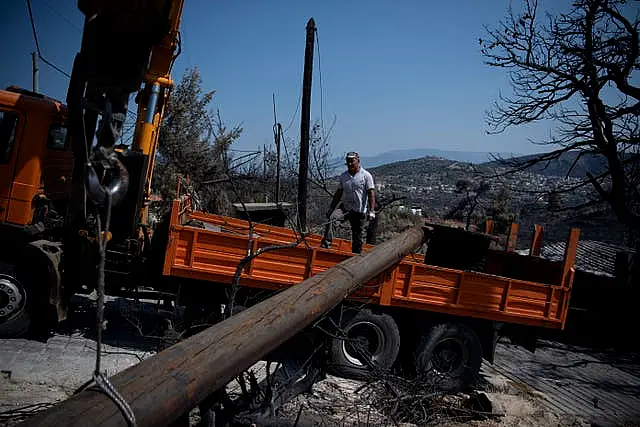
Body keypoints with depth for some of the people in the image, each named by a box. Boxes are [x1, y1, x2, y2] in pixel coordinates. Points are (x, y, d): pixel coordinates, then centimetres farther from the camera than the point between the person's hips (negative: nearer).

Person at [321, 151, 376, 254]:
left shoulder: (366, 175, -3)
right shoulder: (343, 176, 9)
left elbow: (371, 194, -7)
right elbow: (338, 193, 15)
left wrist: (371, 211, -16)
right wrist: (331, 209, 12)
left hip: (359, 211, -3)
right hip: (345, 207, 3)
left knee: (357, 237, 3)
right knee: (331, 217, -25)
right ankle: (326, 244, -26)